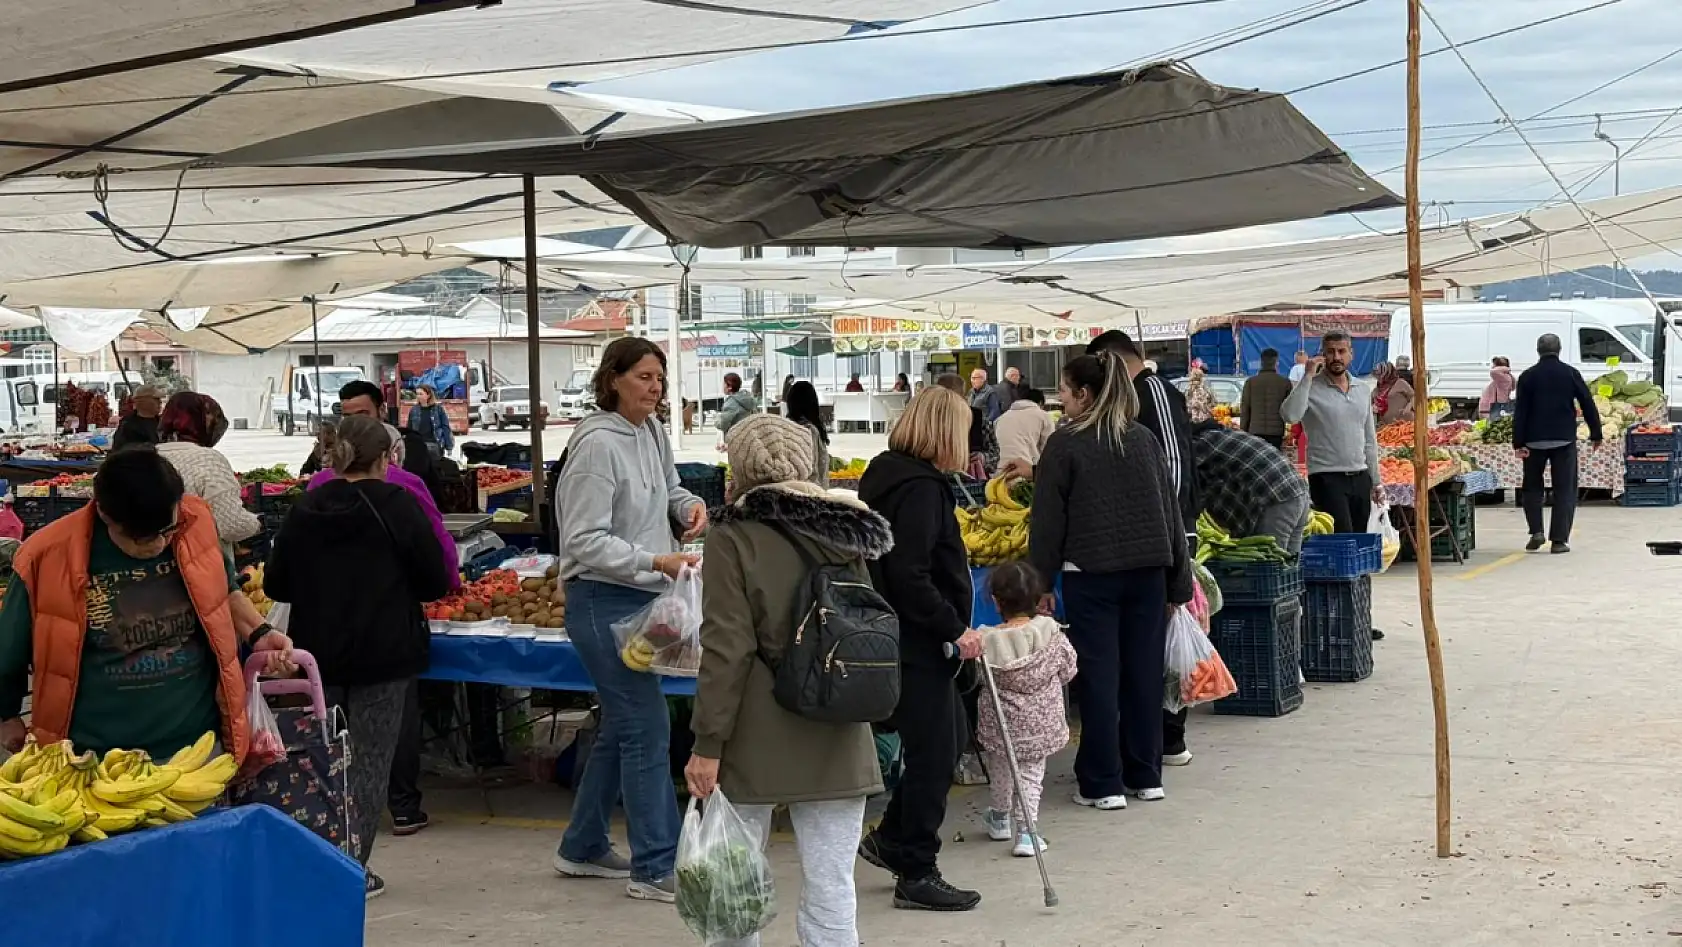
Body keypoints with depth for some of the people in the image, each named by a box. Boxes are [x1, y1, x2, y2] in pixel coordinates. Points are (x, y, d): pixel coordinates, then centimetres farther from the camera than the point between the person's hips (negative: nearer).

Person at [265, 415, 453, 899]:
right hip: (383, 655, -4)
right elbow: (436, 581, -6)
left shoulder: (305, 509, 2)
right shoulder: (397, 506, -9)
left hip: (317, 654, 4)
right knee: (370, 760, 2)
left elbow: (276, 585, 8)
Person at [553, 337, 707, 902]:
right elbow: (586, 541, -21)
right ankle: (655, 867, -1)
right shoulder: (597, 443, -18)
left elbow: (667, 489, 26)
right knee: (648, 726, -8)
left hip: (641, 600, 9)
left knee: (622, 726, 16)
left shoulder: (652, 431, 8)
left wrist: (688, 504, 3)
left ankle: (582, 847, 31)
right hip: (603, 601, -9)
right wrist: (656, 561, -29)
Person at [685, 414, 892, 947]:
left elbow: (727, 652, -12)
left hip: (755, 741, -4)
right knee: (831, 893, 4)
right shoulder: (845, 534, 7)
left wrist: (708, 743, -10)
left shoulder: (733, 538, -7)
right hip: (837, 741, 4)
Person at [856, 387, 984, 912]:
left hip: (909, 636, 10)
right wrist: (955, 629, -21)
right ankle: (916, 874, 10)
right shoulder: (920, 487, -19)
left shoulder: (888, 474, 11)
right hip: (916, 642, -10)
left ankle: (891, 839, 29)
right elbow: (910, 578, -26)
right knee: (933, 752, 0)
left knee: (950, 735, 20)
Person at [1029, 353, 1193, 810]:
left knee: (1098, 676, 1)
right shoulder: (1145, 439, 9)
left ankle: (1102, 784, 4)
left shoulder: (1064, 444, -5)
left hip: (1090, 575, -4)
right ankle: (1145, 776, 18)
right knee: (1144, 672, 10)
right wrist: (1179, 579, 16)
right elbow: (1171, 511, 11)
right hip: (1147, 571, 5)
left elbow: (1048, 520, -5)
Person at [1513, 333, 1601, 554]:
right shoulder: (1571, 373, 2)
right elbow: (1588, 404, 3)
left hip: (1534, 440, 0)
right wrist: (1596, 434, 11)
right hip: (1564, 440, 0)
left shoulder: (1528, 376, 0)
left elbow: (1520, 411, -4)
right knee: (1564, 489, 3)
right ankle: (1559, 540, -3)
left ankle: (1536, 531, 1)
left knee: (1532, 487, 15)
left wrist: (1518, 443, -4)